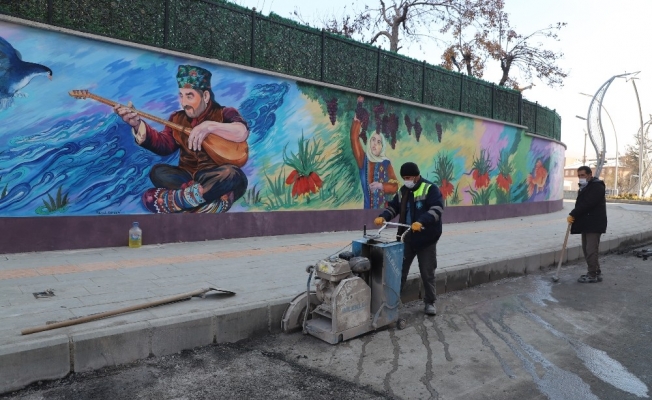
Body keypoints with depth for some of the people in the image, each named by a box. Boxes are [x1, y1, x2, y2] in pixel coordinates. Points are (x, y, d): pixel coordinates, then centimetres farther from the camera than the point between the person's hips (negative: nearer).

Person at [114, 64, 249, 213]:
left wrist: (209, 126, -34)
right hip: (188, 175, 4)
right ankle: (215, 195, -31)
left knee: (231, 174, -37)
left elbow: (242, 133, -23)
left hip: (216, 177, -4)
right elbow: (164, 145, -1)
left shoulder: (225, 114, -2)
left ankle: (169, 200, -31)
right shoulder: (177, 118, 12)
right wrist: (138, 125, -12)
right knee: (157, 172, -21)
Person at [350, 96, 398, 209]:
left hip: (383, 207, -1)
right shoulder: (363, 160, 4)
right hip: (368, 207, 1)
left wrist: (381, 186, -17)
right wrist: (357, 118, -11)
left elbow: (394, 186, 2)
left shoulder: (386, 163, 3)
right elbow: (354, 138, -6)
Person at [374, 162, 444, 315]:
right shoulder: (402, 191, 9)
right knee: (400, 269, 8)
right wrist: (383, 217, -7)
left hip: (426, 239, -5)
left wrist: (421, 222, -38)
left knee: (427, 273, 6)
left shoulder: (430, 188, -12)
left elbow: (437, 208, -24)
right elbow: (393, 207, 15)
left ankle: (430, 302, 22)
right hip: (407, 238, 5)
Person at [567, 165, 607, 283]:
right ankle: (596, 273, 22)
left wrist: (572, 214, -17)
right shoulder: (584, 187, 18)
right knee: (587, 249, 12)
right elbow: (581, 204, 17)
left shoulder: (597, 186, -12)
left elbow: (586, 204, -21)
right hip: (586, 224, 10)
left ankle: (593, 275, 1)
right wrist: (574, 215, 1)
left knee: (591, 250, -7)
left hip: (594, 224, -10)